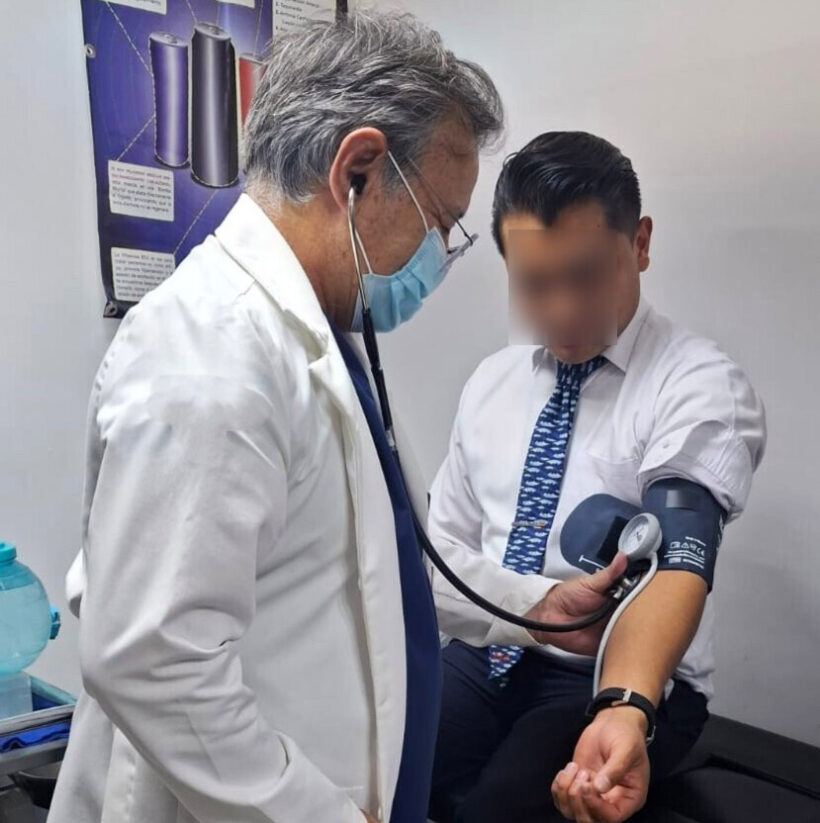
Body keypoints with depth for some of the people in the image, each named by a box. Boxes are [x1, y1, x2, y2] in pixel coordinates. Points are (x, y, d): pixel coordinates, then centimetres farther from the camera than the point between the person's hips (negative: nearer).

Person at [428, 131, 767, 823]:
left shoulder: (700, 386, -12)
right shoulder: (491, 382, 8)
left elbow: (676, 558, -27)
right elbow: (448, 548, 11)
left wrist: (625, 711, -43)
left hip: (630, 680, -4)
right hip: (484, 659, 5)